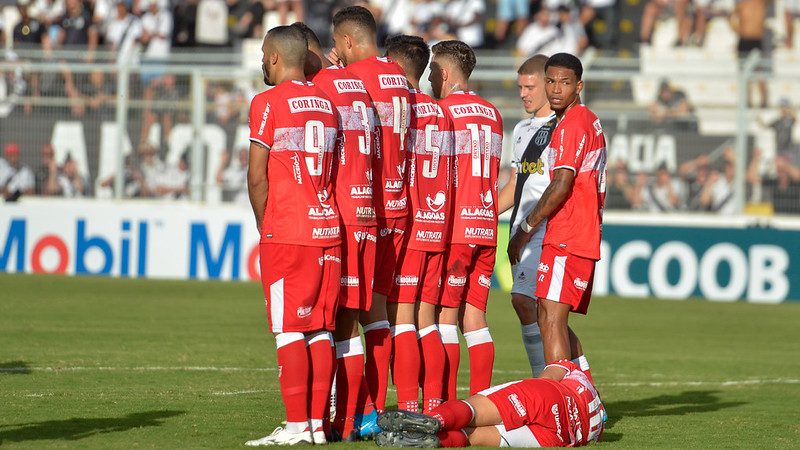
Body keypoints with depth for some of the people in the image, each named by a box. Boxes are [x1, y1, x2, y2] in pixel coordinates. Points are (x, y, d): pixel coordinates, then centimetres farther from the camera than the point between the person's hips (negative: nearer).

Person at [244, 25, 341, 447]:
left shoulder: (268, 103, -7)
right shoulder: (326, 102, 13)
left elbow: (257, 177, -8)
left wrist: (264, 226, 6)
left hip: (286, 233, -6)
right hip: (328, 228, 6)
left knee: (289, 331, -4)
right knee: (320, 330, 6)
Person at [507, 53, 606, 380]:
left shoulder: (571, 125, -11)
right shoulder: (591, 122, 20)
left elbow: (561, 187, -17)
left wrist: (525, 230, -11)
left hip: (565, 242, -10)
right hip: (586, 239, 10)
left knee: (551, 322, -14)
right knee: (550, 322, 14)